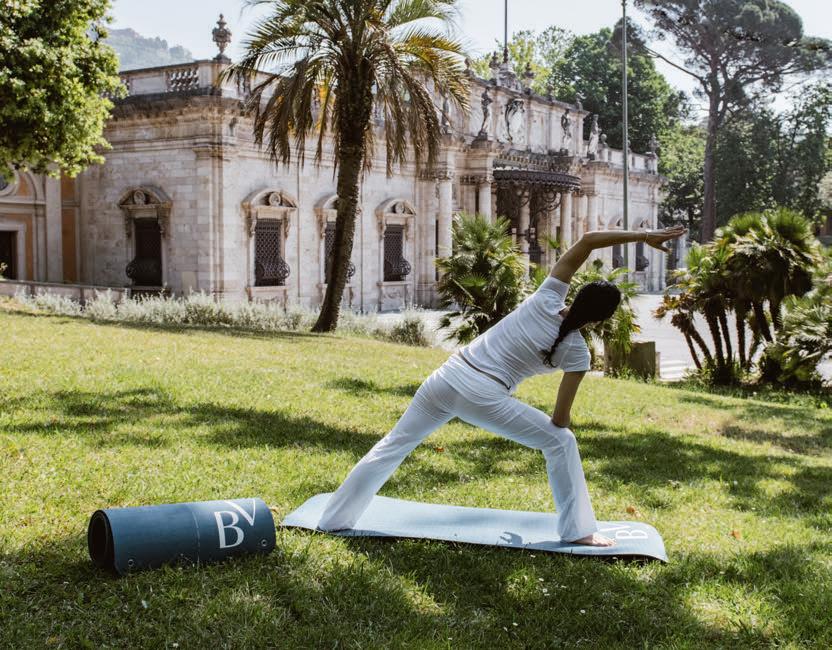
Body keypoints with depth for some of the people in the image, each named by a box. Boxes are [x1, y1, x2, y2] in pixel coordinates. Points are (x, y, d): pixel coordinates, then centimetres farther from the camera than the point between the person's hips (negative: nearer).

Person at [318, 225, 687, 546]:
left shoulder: (546, 300, 3)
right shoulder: (576, 352, -3)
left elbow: (586, 241, 3)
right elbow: (560, 418, 0)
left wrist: (643, 235, 6)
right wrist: (552, 445, 20)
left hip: (447, 377, 5)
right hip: (483, 397, -5)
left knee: (393, 445, 17)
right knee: (562, 442, 11)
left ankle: (335, 519, 24)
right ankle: (578, 530, 12)